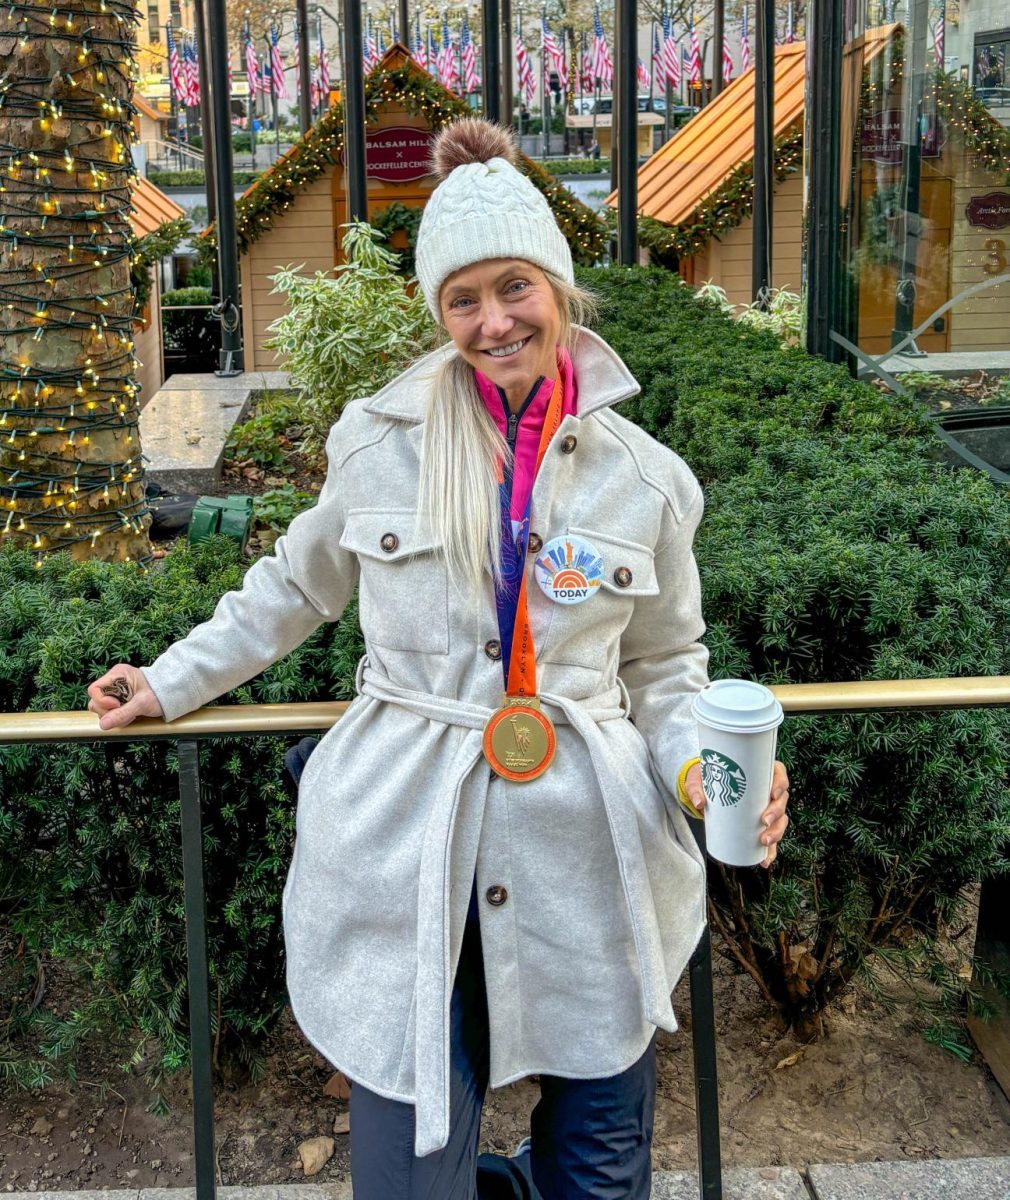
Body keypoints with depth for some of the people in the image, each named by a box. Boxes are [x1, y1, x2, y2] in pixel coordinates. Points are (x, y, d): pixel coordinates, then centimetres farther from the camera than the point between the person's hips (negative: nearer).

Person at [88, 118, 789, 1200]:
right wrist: (176, 680, 21)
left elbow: (664, 664, 12)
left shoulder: (645, 480, 3)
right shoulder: (381, 442, 1)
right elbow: (300, 582, 17)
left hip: (583, 865, 1)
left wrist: (698, 765, -6)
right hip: (404, 858, -1)